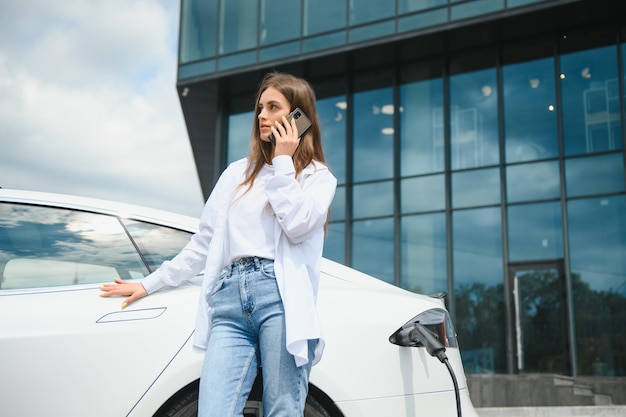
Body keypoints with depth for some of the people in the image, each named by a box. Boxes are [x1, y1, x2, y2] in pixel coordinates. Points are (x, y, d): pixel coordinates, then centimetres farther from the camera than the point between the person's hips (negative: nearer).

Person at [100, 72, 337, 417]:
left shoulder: (318, 176, 12)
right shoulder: (237, 173, 23)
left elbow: (298, 226, -8)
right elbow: (204, 242, 23)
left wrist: (283, 163, 1)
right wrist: (150, 284, 22)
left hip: (280, 297, -3)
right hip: (229, 301, 4)